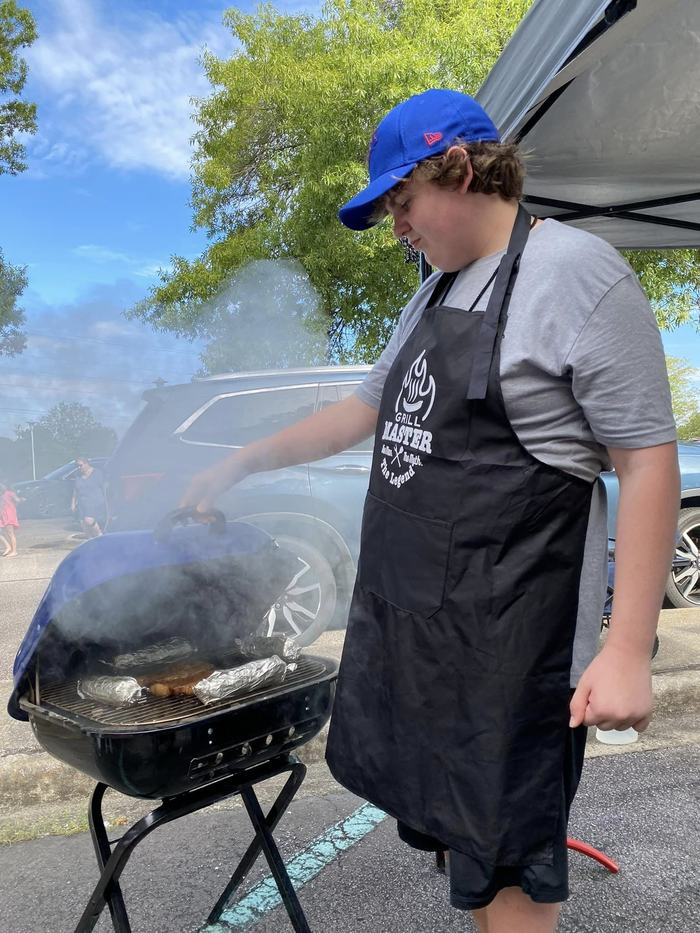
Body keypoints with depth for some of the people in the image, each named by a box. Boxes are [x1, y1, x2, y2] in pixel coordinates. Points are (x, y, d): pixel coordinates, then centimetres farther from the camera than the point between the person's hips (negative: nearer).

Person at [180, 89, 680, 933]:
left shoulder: (578, 274, -11)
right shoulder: (432, 296, 14)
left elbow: (648, 461, -15)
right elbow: (364, 411, 22)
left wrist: (629, 649, -18)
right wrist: (240, 464, 20)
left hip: (507, 626, -8)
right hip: (406, 609, 8)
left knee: (503, 859, 8)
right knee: (450, 818, 20)